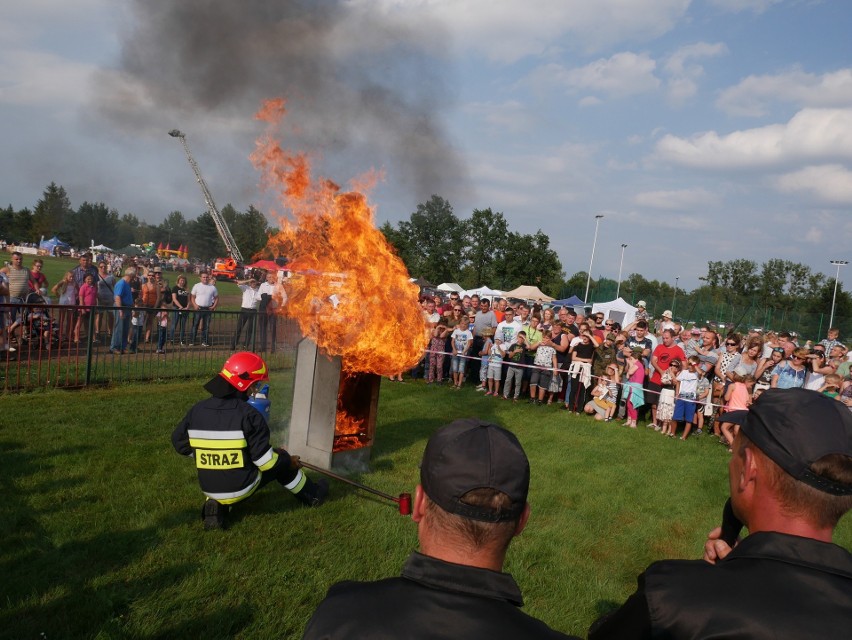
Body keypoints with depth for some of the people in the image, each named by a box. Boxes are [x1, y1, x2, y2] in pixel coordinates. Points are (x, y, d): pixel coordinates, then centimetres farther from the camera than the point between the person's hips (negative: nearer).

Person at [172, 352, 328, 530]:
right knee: (280, 461, 18)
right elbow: (266, 460, -17)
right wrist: (289, 461, 3)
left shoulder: (197, 410, -5)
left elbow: (180, 443, 7)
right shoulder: (248, 414, -20)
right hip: (242, 488, -4)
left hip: (209, 489, 4)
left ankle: (218, 505, 10)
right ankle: (312, 494, 36)